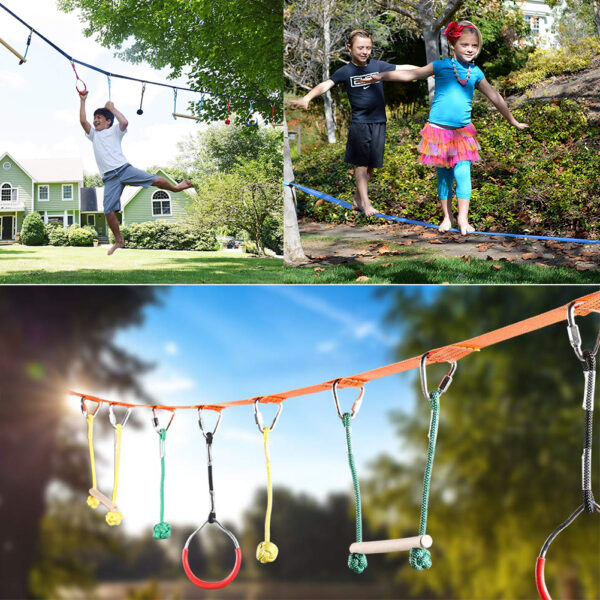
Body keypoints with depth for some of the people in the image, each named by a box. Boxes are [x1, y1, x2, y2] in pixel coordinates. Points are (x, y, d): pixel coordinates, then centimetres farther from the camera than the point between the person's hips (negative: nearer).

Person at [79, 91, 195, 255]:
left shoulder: (114, 131, 14)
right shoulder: (93, 135, 23)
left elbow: (124, 122, -8)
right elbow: (83, 121, 7)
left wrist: (112, 108, 3)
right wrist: (83, 101, 6)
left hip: (123, 168, -2)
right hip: (109, 178, 2)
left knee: (155, 180, -14)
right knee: (108, 211, -10)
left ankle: (176, 187, 17)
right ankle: (119, 241, 4)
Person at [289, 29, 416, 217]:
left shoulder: (378, 66, 5)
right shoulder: (345, 71, -2)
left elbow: (402, 69, 13)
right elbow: (326, 85, -13)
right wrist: (306, 98, -28)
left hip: (378, 122, 3)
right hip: (359, 122, -3)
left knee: (372, 163, 6)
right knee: (361, 162, -4)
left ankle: (358, 198, 21)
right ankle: (365, 203, 1)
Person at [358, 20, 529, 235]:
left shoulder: (476, 73, 7)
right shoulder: (442, 66, -1)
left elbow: (495, 97, 17)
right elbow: (410, 74, -2)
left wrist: (513, 121, 25)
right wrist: (380, 76, -8)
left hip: (463, 132, 1)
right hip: (438, 129, -1)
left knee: (463, 173, -9)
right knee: (443, 175, 6)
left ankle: (463, 219, -3)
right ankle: (447, 217, 18)